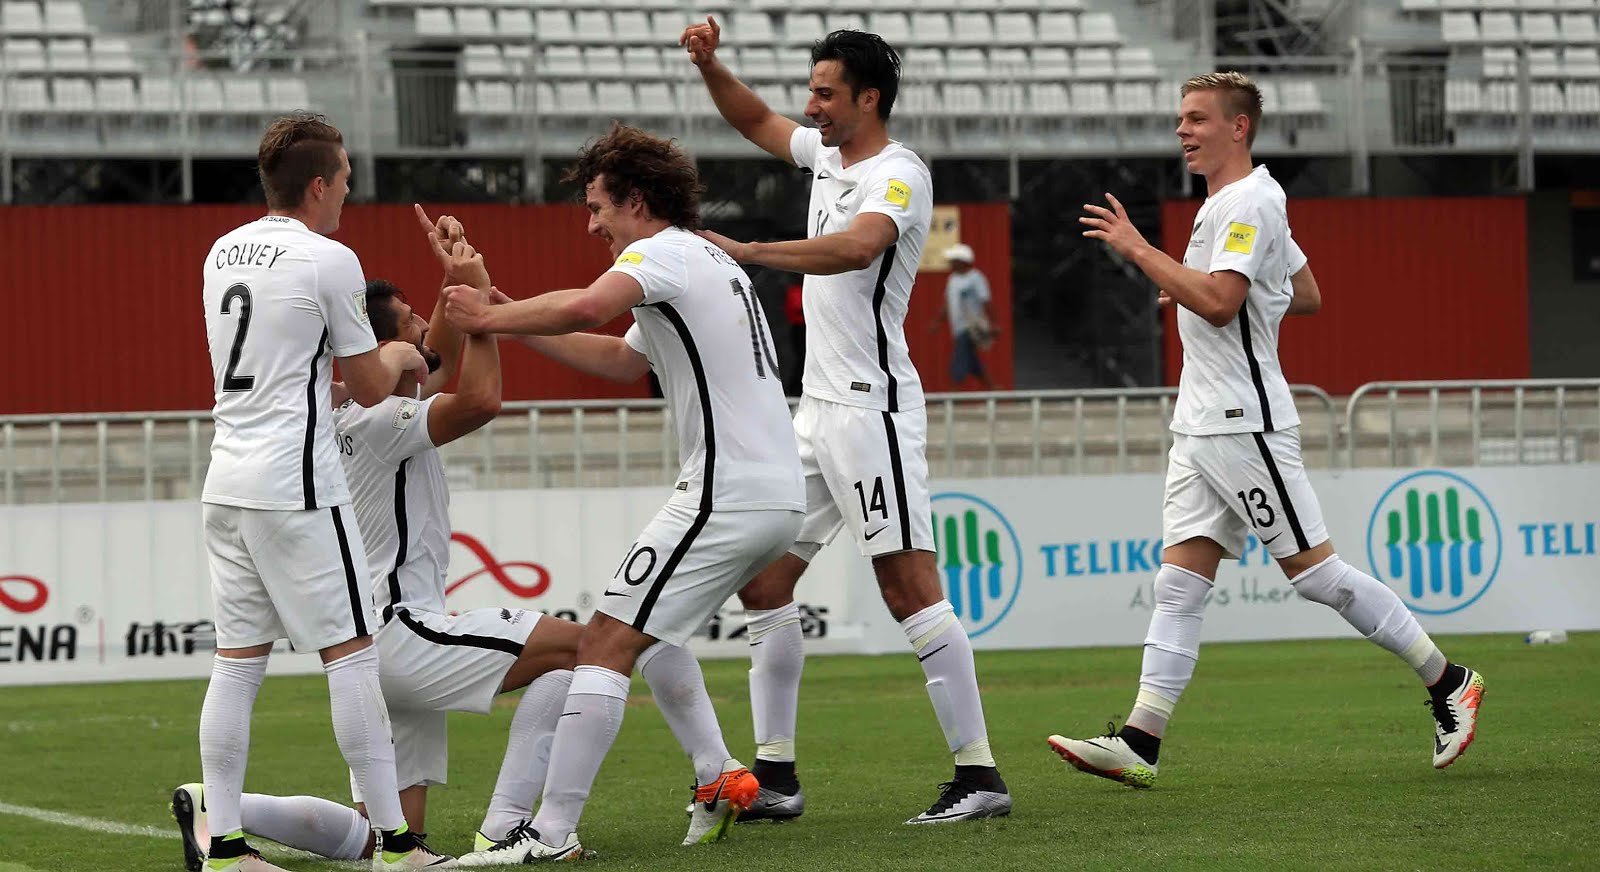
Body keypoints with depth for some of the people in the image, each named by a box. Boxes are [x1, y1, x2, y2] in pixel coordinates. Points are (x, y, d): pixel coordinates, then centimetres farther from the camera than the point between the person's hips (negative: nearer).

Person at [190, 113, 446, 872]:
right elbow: (370, 388, -1)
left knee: (238, 659, 7)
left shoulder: (223, 252, 13)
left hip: (226, 484, 7)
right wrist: (397, 357, 22)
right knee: (350, 652, -2)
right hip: (295, 483, -7)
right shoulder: (328, 261, -9)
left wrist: (380, 360, 29)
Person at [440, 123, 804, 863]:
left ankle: (552, 832, -15)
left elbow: (584, 308, -30)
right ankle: (718, 780, 22)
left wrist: (488, 318, -17)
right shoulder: (707, 260, 23)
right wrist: (515, 323, 24)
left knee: (606, 642, -11)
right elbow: (623, 361, 31)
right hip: (777, 491, 10)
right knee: (645, 625, 27)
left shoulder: (662, 252, -8)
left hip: (728, 496, -10)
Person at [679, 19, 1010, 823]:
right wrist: (709, 66, 15)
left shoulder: (899, 175, -13)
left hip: (873, 407, -10)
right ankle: (775, 778, 14)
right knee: (763, 579, 10)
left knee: (909, 590, -13)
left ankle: (978, 776, -13)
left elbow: (857, 246, -34)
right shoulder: (828, 154, 14)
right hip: (818, 409, 10)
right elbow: (757, 122, 32)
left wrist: (744, 251, -36)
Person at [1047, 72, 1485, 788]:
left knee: (1313, 570, -5)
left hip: (1244, 425, -10)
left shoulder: (1249, 201, -13)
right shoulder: (1228, 203, 19)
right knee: (1179, 582, 1)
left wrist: (1139, 251, -20)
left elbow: (1219, 302, -26)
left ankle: (1448, 683, 6)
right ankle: (1140, 743, -5)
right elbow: (1307, 295, 27)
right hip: (1200, 428, 10)